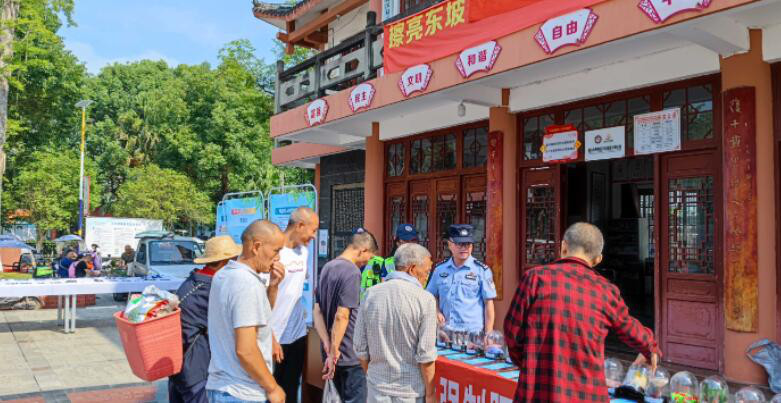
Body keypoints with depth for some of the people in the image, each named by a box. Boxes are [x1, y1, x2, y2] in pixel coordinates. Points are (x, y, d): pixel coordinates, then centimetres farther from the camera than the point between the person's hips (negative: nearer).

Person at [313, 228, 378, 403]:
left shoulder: (327, 268, 9)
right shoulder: (352, 272, -17)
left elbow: (317, 312, 7)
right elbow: (341, 316, -23)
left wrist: (328, 346, 0)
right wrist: (333, 354, -18)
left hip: (335, 354, 8)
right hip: (350, 356, -8)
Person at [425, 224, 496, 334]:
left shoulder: (482, 270, -2)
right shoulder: (440, 269, 8)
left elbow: (488, 304, -1)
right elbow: (432, 296, 20)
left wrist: (488, 336, -4)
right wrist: (436, 311, 1)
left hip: (472, 333, -3)